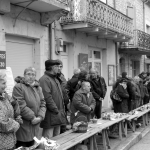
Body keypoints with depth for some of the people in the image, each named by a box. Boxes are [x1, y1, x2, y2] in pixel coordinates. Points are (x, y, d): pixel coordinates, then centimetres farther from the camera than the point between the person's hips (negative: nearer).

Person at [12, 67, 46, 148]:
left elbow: (42, 103, 9)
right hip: (23, 126, -6)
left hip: (35, 125, 6)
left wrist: (40, 117, -6)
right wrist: (33, 117, -15)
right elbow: (21, 106, -16)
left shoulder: (38, 88, 14)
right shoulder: (18, 87, -9)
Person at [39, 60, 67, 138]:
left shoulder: (55, 79, 19)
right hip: (50, 115, -9)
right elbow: (47, 97, -20)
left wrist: (62, 110, 14)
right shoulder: (44, 79, -13)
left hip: (58, 115, 10)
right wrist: (56, 110, -17)